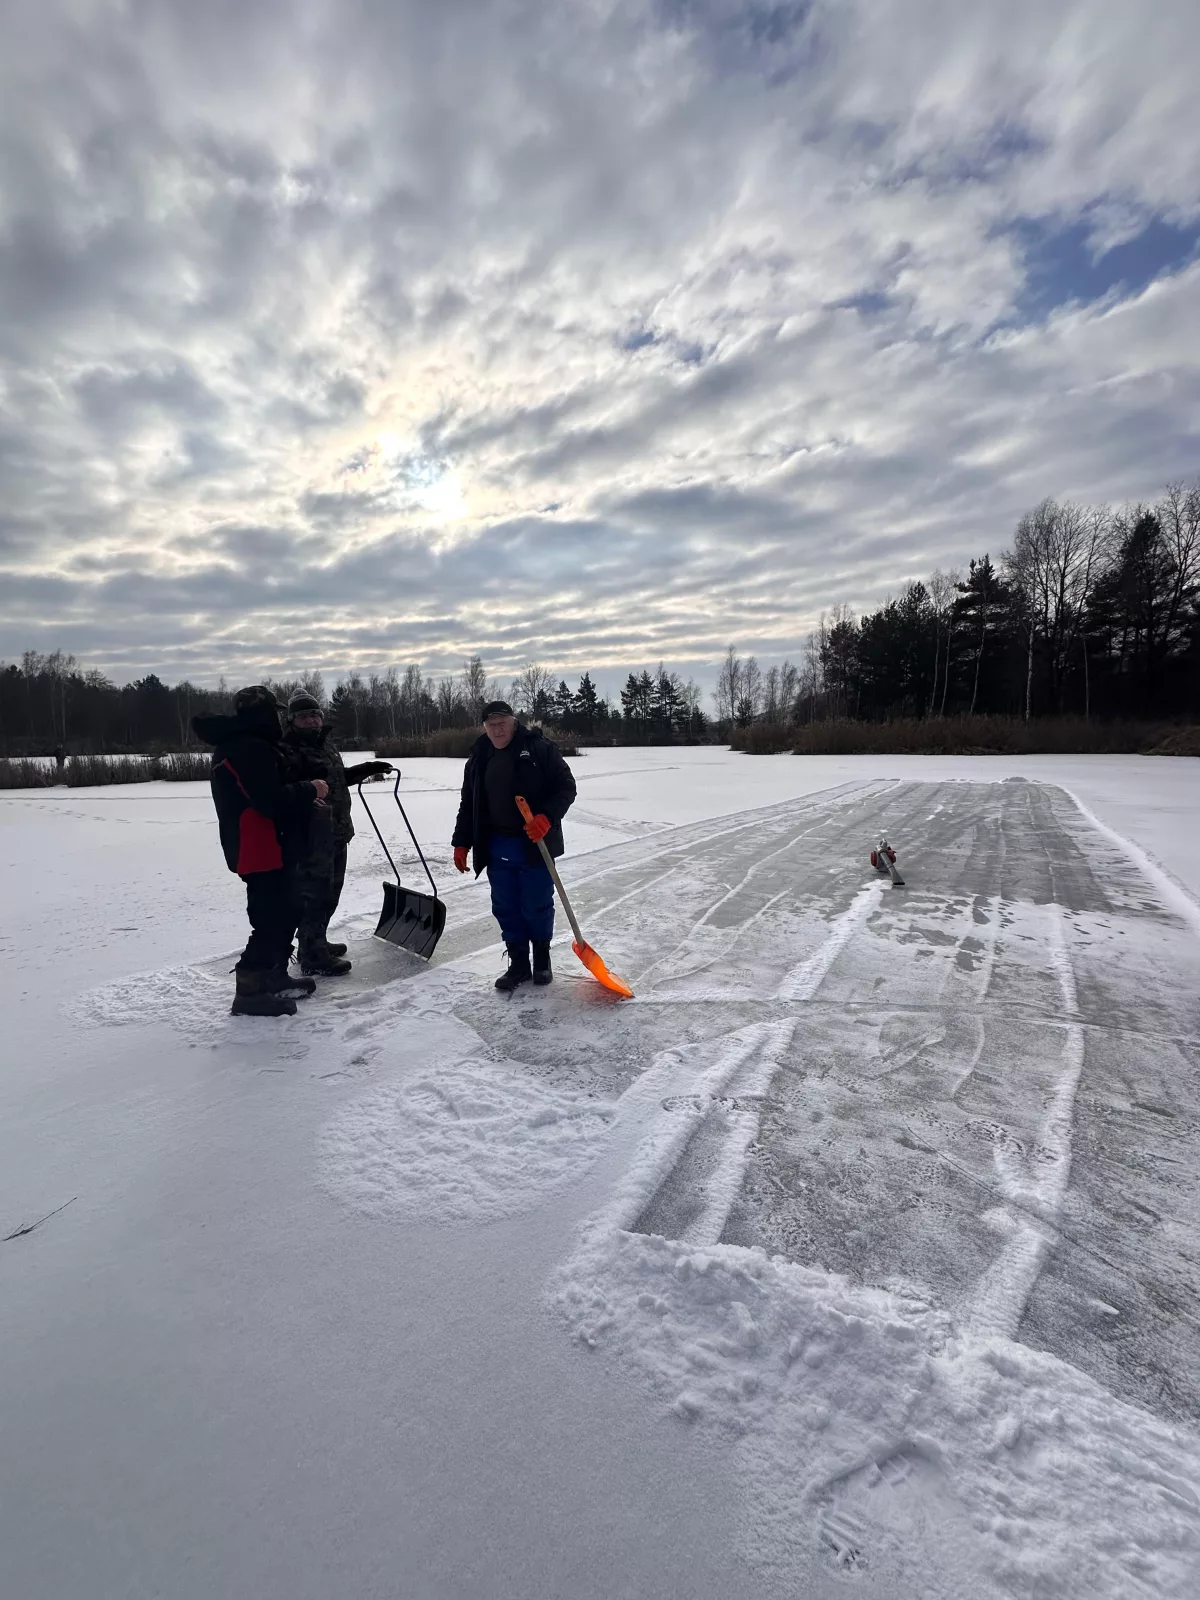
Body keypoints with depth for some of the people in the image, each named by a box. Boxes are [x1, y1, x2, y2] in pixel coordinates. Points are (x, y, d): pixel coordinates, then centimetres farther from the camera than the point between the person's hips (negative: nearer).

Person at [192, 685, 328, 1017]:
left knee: (284, 912, 19)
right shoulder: (250, 748, -19)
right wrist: (309, 790, -14)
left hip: (265, 848, 11)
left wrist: (304, 800, 9)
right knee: (272, 919, -6)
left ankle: (274, 977, 30)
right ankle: (250, 991, 2)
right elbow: (269, 800, -27)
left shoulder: (240, 745, 17)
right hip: (261, 851, -11)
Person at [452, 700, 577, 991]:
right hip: (497, 847, 5)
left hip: (534, 844, -4)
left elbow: (566, 785, -8)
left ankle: (542, 957, 26)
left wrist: (547, 817, -23)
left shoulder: (539, 748, -7)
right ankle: (518, 962, 22)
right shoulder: (479, 758, 9)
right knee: (505, 908, 8)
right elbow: (469, 805, 15)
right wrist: (461, 843, 12)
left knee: (537, 906, 4)